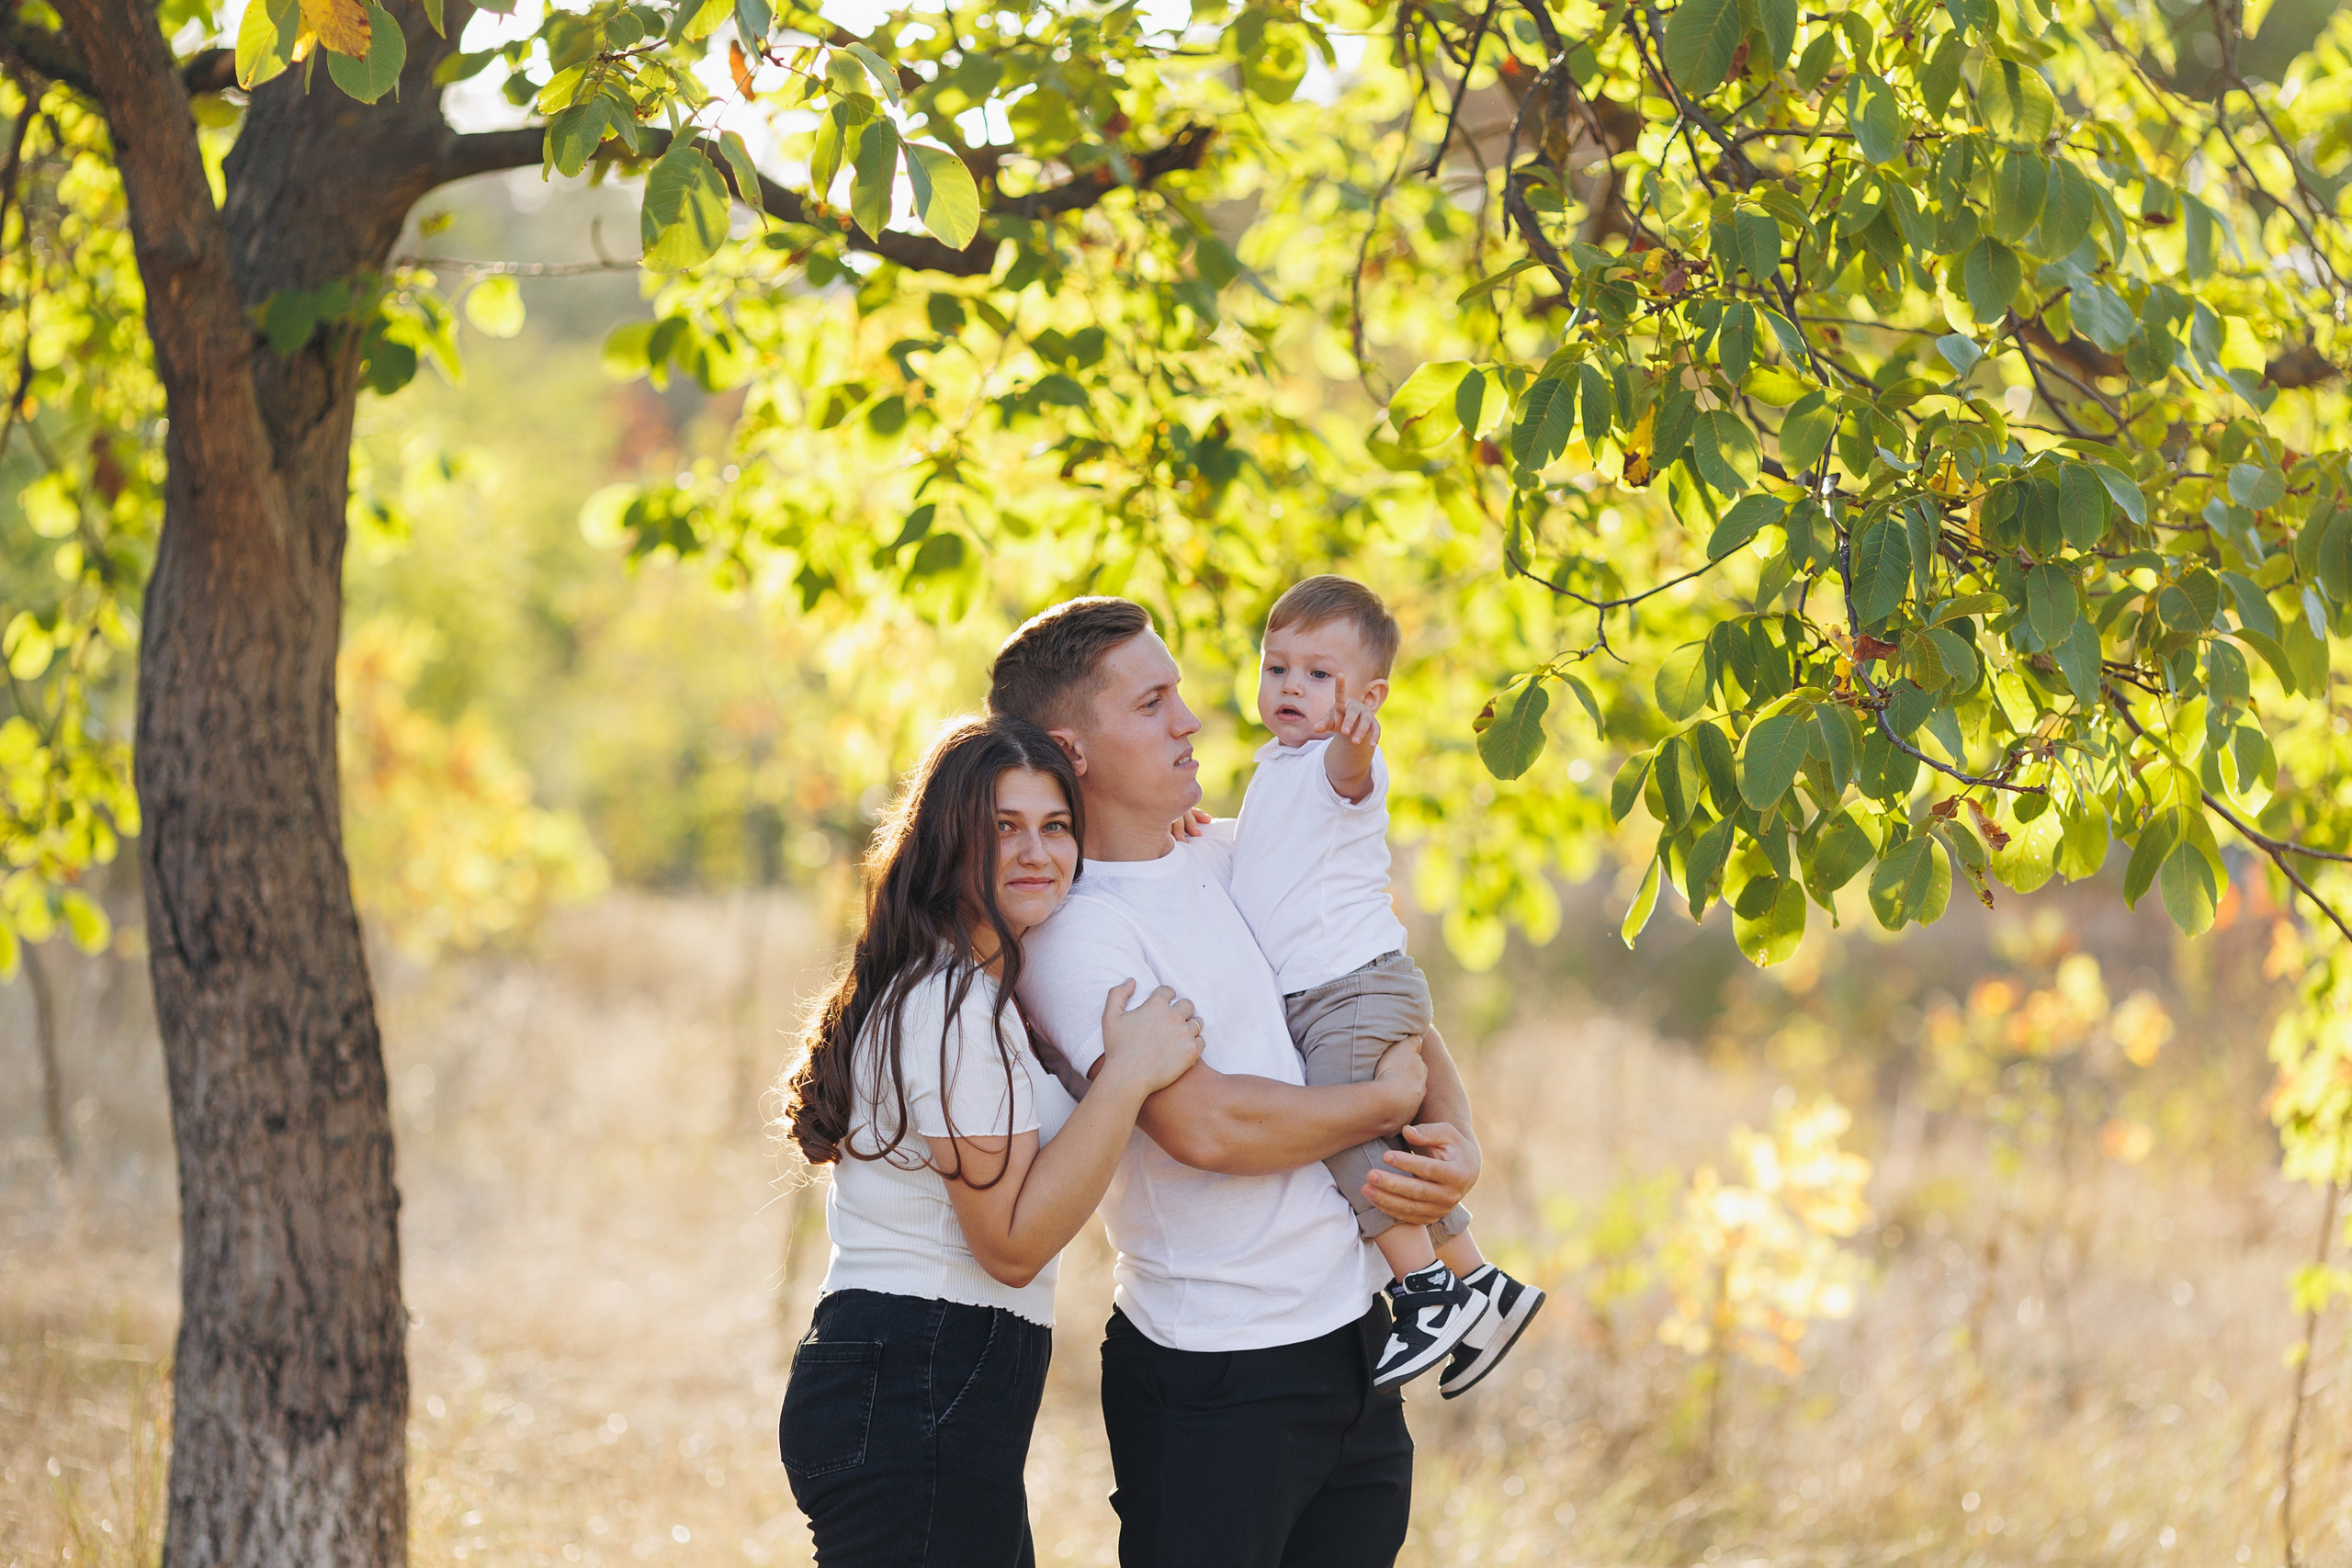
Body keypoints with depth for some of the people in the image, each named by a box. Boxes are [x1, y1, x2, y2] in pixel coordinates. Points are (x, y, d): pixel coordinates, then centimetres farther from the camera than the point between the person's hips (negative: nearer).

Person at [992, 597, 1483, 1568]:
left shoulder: (1233, 872, 12)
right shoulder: (1071, 929, -13)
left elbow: (1399, 1028, 17)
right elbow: (1203, 1124, -23)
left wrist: (1457, 1146, -4)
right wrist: (1389, 1101, -9)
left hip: (1355, 1341, 7)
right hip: (1214, 1381, -7)